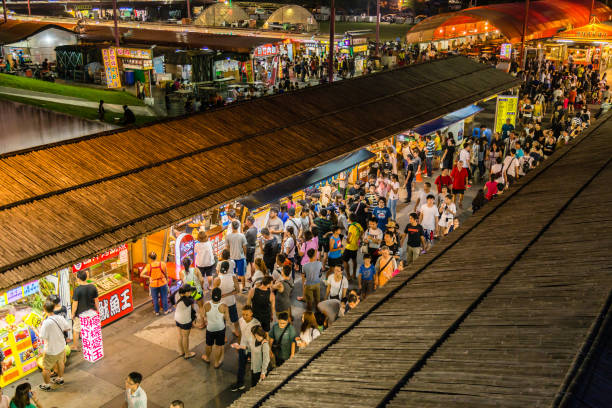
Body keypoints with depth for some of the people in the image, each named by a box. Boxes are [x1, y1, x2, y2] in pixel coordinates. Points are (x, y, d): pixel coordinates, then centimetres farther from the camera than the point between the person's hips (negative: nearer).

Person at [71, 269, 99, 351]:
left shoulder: (77, 289, -21)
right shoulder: (93, 287, -8)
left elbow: (75, 303, -15)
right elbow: (96, 300, 0)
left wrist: (73, 314, -2)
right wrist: (97, 310, 14)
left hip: (80, 313, -4)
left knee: (76, 330, 16)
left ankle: (74, 346, 29)